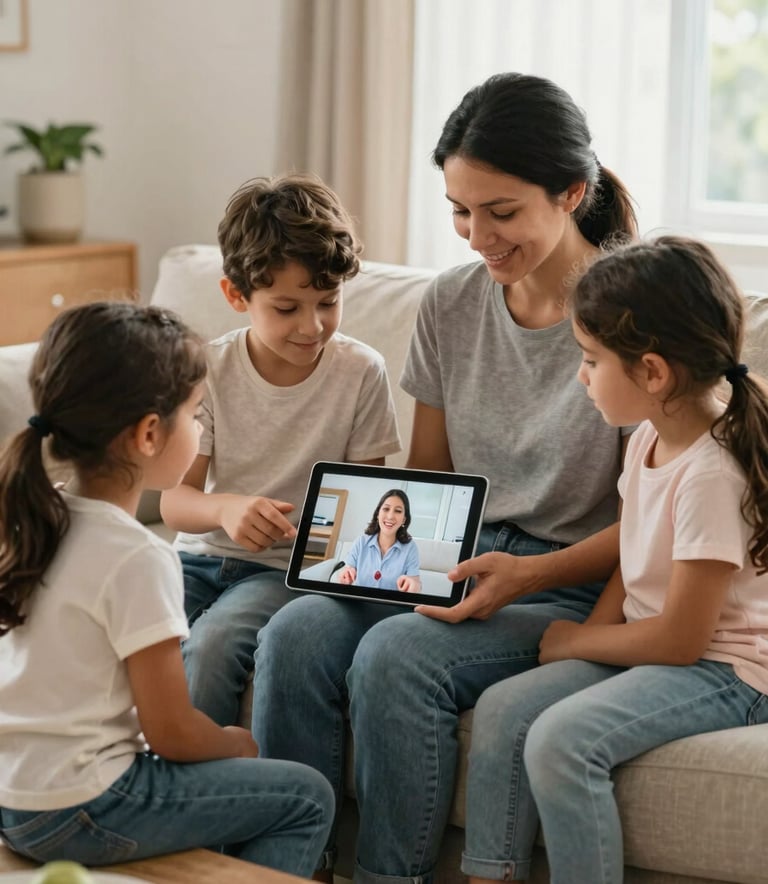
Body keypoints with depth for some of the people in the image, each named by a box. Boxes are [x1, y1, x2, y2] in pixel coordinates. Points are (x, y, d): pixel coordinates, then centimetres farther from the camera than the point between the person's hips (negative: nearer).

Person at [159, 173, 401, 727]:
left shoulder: (361, 372, -5)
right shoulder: (210, 370, -3)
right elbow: (174, 498, -6)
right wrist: (224, 509, -29)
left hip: (293, 566, -2)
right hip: (204, 553, 2)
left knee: (211, 644, -30)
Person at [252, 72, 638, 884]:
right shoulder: (450, 303, 6)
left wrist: (528, 575, -24)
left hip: (578, 586, -5)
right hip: (456, 565, 6)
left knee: (396, 655, -30)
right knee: (298, 629, -22)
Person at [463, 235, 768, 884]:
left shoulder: (713, 472, -24)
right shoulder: (650, 439, 2)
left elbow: (680, 638, -21)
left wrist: (575, 641, -7)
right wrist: (595, 631, -2)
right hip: (653, 644, 9)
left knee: (560, 738, -26)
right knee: (501, 708, -6)